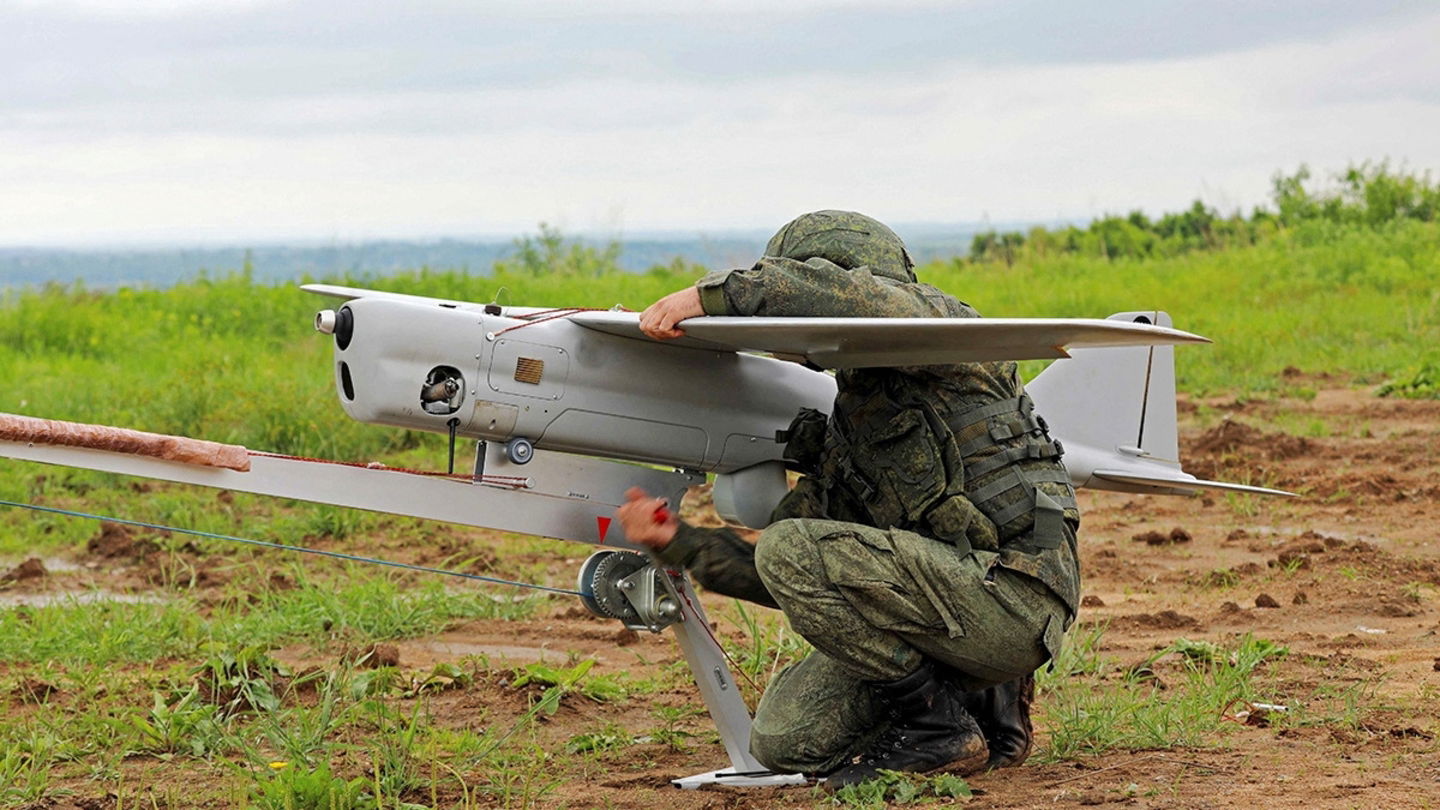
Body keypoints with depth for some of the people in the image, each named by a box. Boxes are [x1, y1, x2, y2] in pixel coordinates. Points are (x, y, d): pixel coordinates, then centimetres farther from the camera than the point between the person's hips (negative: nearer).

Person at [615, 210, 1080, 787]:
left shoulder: (939, 326, -1)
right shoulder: (842, 437, 22)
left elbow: (845, 294, -26)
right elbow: (778, 584, 17)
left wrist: (713, 294, -21)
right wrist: (679, 543, 7)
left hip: (1013, 593, -9)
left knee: (793, 550, -19)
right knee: (783, 741, 2)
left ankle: (938, 726, -9)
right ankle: (979, 702, 13)